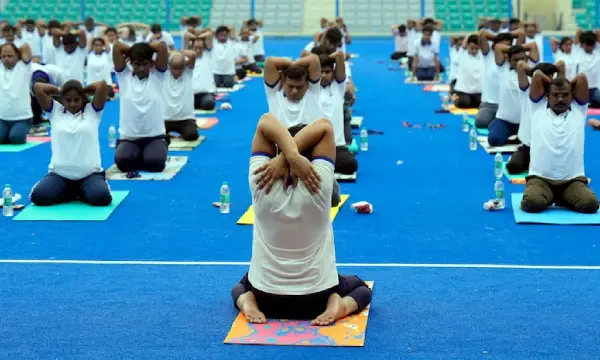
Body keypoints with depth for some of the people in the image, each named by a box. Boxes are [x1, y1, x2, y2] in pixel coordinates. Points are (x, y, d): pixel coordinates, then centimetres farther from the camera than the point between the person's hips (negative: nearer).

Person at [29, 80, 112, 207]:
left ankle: (82, 192, 6)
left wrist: (84, 90, 12)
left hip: (90, 173, -2)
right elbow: (38, 87, 3)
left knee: (102, 197, -31)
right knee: (38, 196, -24)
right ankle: (75, 192, 6)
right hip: (59, 174, 2)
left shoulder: (92, 112, 8)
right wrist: (59, 90, 15)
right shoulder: (55, 112, 11)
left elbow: (102, 85, -4)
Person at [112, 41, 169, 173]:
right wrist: (132, 51, 7)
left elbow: (162, 46, -8)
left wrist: (145, 48, 3)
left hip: (155, 136, -1)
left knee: (155, 163, -29)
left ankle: (149, 156, 9)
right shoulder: (124, 75, 5)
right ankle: (140, 156, 7)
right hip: (128, 137, 1)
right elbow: (117, 46, -5)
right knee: (123, 161, -29)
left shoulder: (157, 75, 4)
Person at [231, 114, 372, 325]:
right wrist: (287, 156, -25)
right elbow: (323, 126, -16)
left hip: (267, 295, 2)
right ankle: (338, 305, -2)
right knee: (361, 287, 31)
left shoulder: (262, 183, -15)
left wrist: (290, 154, -31)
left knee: (241, 287, 38)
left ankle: (247, 303, 3)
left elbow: (266, 122, -16)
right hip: (317, 296, -1)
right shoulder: (318, 183, -18)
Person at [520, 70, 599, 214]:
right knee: (531, 203, -31)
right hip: (540, 178, -1)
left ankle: (563, 199, 8)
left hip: (573, 179, 1)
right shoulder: (538, 108, 11)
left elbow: (582, 78, 8)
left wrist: (567, 86, 25)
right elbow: (537, 75, 7)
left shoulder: (579, 110, 14)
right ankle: (549, 197, 7)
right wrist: (554, 83, 22)